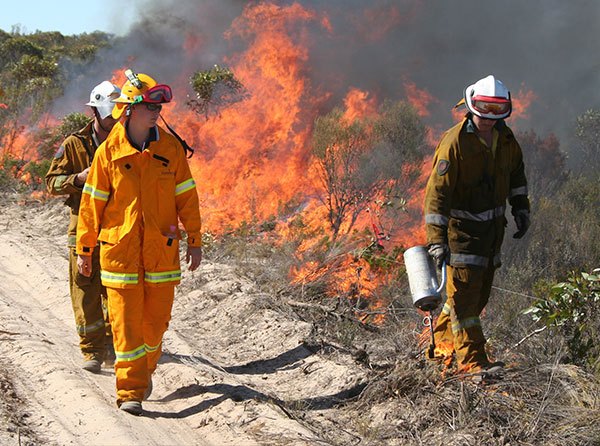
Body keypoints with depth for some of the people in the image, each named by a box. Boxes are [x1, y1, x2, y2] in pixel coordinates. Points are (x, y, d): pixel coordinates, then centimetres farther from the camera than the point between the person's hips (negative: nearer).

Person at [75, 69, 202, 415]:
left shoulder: (170, 148, 1)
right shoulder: (109, 151, -3)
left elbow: (186, 197, 6)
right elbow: (93, 202, 3)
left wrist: (195, 241, 5)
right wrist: (85, 249, 6)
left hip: (162, 247, 2)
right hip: (119, 248, -2)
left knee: (156, 319, 8)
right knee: (126, 321, -3)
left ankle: (145, 370, 32)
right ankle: (130, 391, 2)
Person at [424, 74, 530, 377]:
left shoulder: (505, 139, 3)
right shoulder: (455, 142, -19)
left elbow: (516, 174, 22)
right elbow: (437, 190, -22)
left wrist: (521, 210, 17)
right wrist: (437, 239, -26)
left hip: (492, 225, 7)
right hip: (461, 226, -7)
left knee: (481, 289, 12)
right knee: (464, 289, -8)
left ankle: (442, 341, 28)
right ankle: (471, 358, -4)